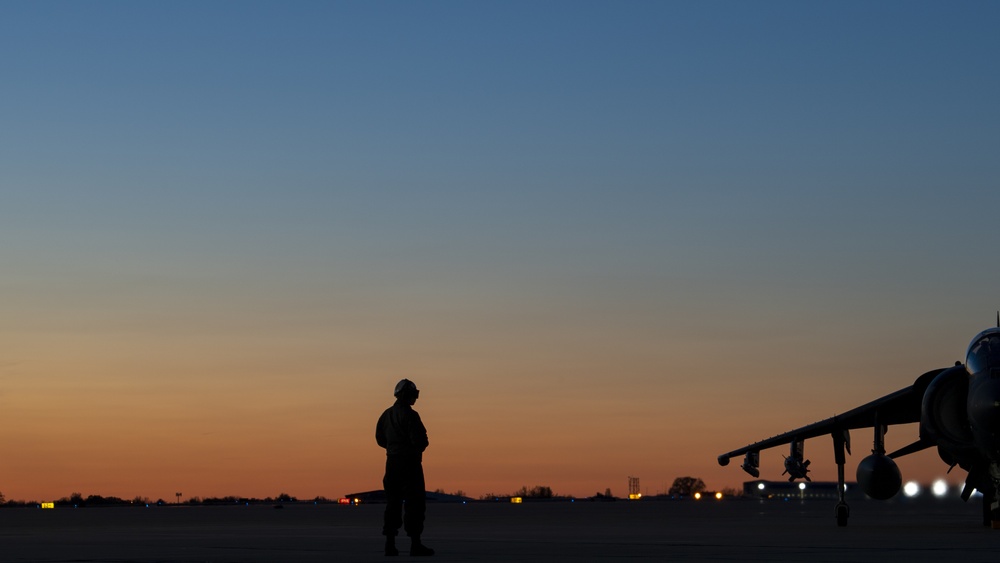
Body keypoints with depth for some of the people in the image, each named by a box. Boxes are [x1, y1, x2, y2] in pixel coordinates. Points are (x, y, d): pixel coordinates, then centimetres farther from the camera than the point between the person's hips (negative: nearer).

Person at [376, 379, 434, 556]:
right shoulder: (410, 415, -14)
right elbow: (420, 440, -19)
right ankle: (415, 545, -4)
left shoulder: (387, 414, 8)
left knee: (393, 502, 11)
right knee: (415, 503, -2)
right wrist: (419, 448, 3)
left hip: (392, 462, 7)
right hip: (410, 462, -7)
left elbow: (380, 439, 13)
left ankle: (390, 544, 9)